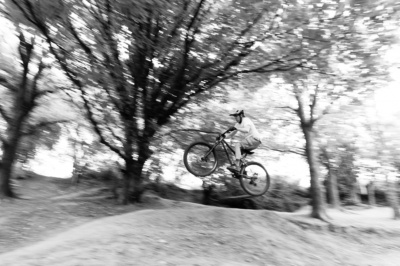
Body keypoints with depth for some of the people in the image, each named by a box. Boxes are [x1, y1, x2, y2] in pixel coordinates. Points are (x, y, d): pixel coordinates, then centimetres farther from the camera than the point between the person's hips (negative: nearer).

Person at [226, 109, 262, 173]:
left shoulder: (246, 120, -11)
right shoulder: (238, 124, 15)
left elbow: (246, 130, -33)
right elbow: (232, 134, 11)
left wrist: (236, 128, -40)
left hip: (255, 139, -9)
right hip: (250, 139, 9)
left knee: (237, 145, -20)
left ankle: (237, 166, -27)